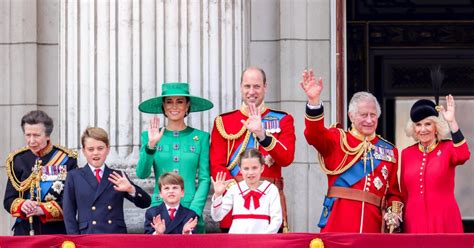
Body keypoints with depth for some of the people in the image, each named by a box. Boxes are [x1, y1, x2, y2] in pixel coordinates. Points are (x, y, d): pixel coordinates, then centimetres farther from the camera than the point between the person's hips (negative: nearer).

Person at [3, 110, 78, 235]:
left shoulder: (67, 159, -2)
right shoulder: (17, 160, 8)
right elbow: (8, 201, 8)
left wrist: (42, 210, -18)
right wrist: (22, 205, -15)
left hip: (57, 231, -2)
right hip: (25, 232, 2)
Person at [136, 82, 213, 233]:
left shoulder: (200, 137, 7)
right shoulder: (150, 137, 8)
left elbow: (205, 179, 4)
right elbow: (142, 174, -2)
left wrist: (195, 211, -8)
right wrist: (151, 146, -17)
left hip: (191, 209, 0)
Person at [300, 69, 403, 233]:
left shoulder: (389, 151, 15)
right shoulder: (337, 139, 7)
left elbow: (393, 192, 17)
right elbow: (315, 134, -15)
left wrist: (394, 214, -3)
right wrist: (314, 100, -30)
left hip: (372, 224, 3)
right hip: (337, 225, -3)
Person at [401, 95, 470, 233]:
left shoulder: (448, 148, 0)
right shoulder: (406, 153, 9)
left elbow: (463, 156, -24)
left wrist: (452, 122, -28)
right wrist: (402, 222, 12)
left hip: (444, 221, -3)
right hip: (414, 222, 3)